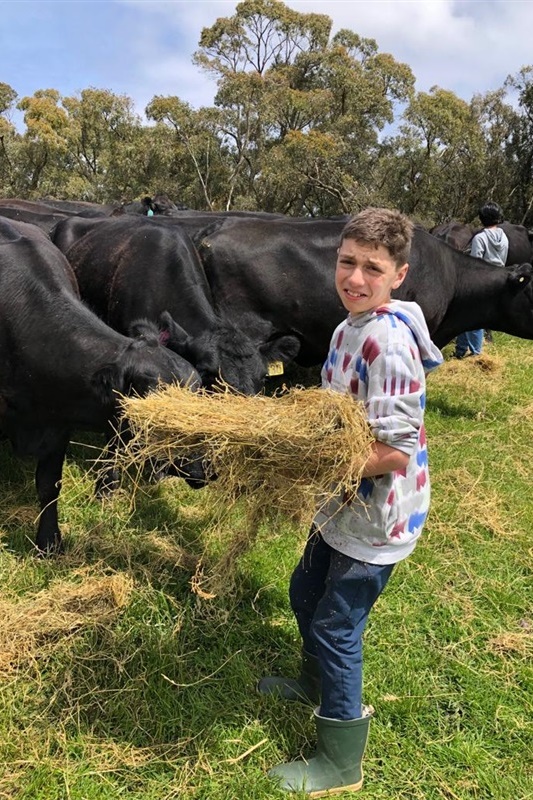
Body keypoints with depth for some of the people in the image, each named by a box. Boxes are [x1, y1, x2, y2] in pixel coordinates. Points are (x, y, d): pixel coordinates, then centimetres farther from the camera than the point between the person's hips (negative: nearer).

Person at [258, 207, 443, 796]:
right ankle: (315, 685, 54)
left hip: (376, 517, -9)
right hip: (343, 505, 9)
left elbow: (394, 451, -28)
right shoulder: (349, 329, 3)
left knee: (336, 627, 4)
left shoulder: (388, 341, -26)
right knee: (305, 594, 25)